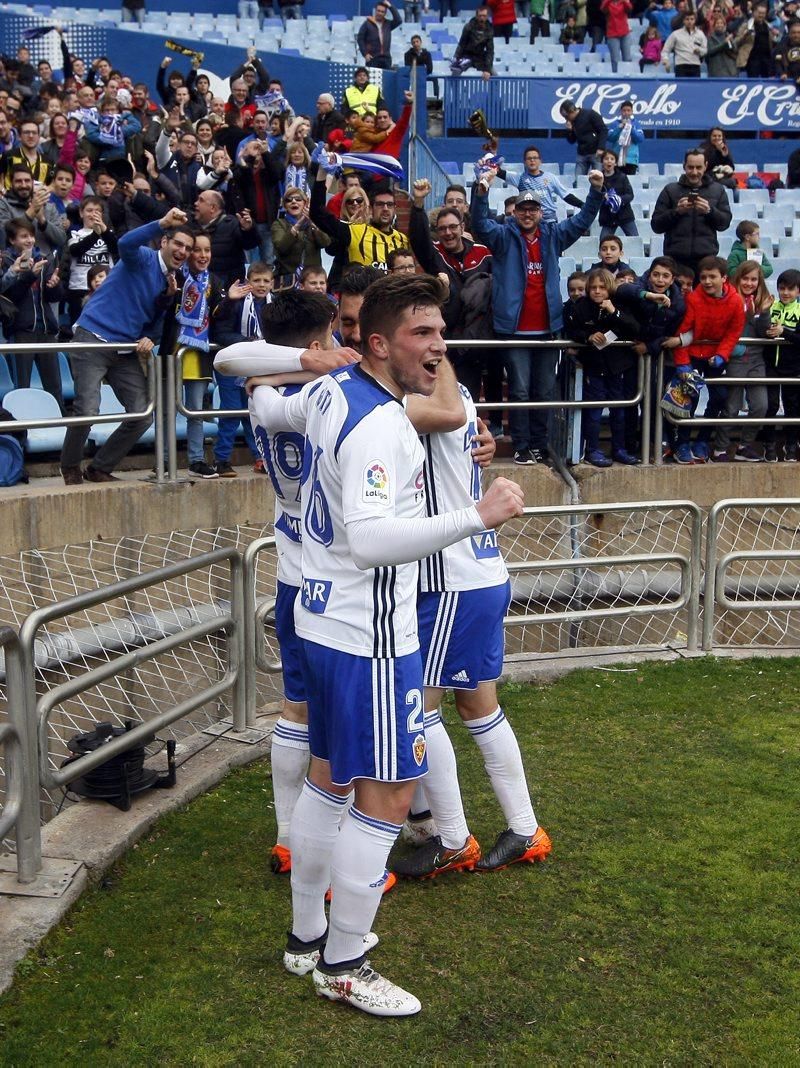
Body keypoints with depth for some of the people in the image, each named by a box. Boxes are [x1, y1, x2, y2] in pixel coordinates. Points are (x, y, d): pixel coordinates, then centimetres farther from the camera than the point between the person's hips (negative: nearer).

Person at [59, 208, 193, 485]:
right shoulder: (144, 259, -6)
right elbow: (126, 244, -30)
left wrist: (150, 339, -6)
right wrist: (163, 223, -41)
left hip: (127, 351, 7)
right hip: (94, 339, -7)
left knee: (142, 415, -2)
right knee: (87, 411, -17)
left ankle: (99, 469, 15)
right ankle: (70, 468, 10)